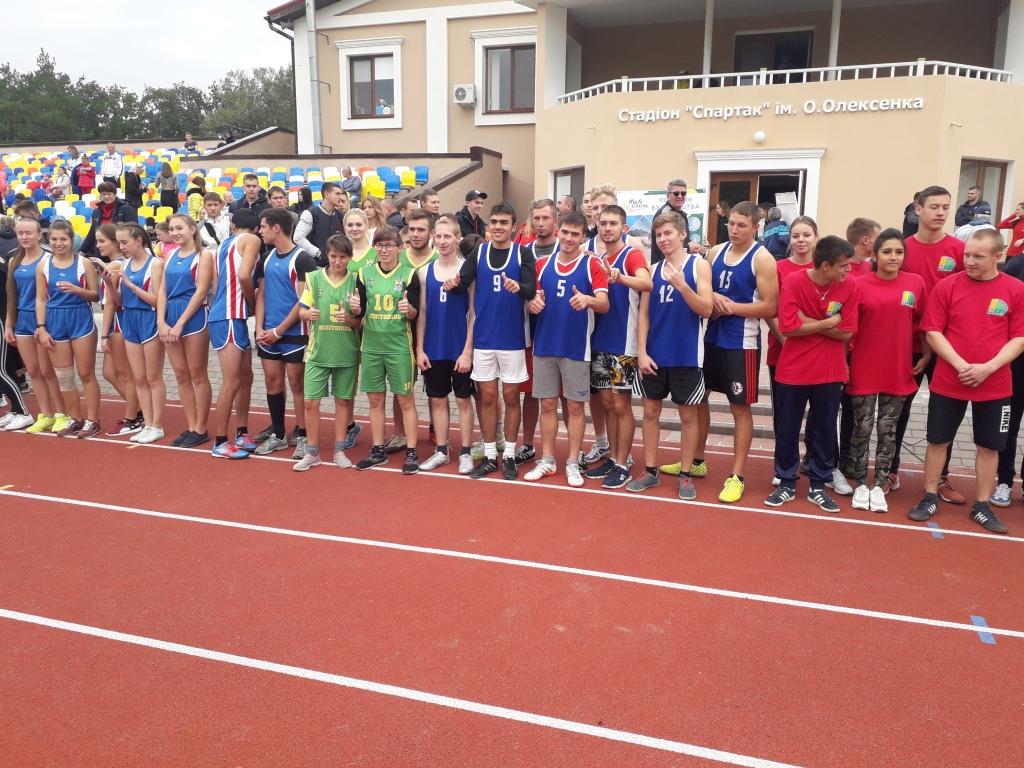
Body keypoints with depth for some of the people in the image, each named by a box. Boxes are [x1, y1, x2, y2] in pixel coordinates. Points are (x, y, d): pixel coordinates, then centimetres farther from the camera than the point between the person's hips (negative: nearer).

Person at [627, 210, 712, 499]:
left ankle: (685, 475, 16)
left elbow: (706, 310, -11)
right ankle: (650, 470, 22)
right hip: (655, 354, 4)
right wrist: (641, 351, -2)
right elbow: (643, 314, 6)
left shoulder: (699, 265, -3)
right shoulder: (653, 269, 7)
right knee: (650, 411, 9)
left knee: (688, 414, 6)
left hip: (687, 356, -4)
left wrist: (682, 285, -24)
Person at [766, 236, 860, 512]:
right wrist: (828, 322, -13)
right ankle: (786, 483, 24)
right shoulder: (793, 282, -12)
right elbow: (788, 327, -19)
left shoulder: (850, 286, -5)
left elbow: (846, 332, -9)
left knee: (825, 429, 10)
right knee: (787, 429, 8)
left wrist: (808, 322, -14)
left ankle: (818, 486, 24)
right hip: (792, 371, -2)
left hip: (830, 373, 2)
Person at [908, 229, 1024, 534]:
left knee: (989, 445, 9)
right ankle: (930, 497, 21)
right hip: (947, 381, -1)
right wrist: (961, 365, -16)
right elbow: (933, 332, -5)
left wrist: (988, 367, -16)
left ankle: (982, 506, 22)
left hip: (995, 385, 1)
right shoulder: (947, 286, -4)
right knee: (938, 440, 7)